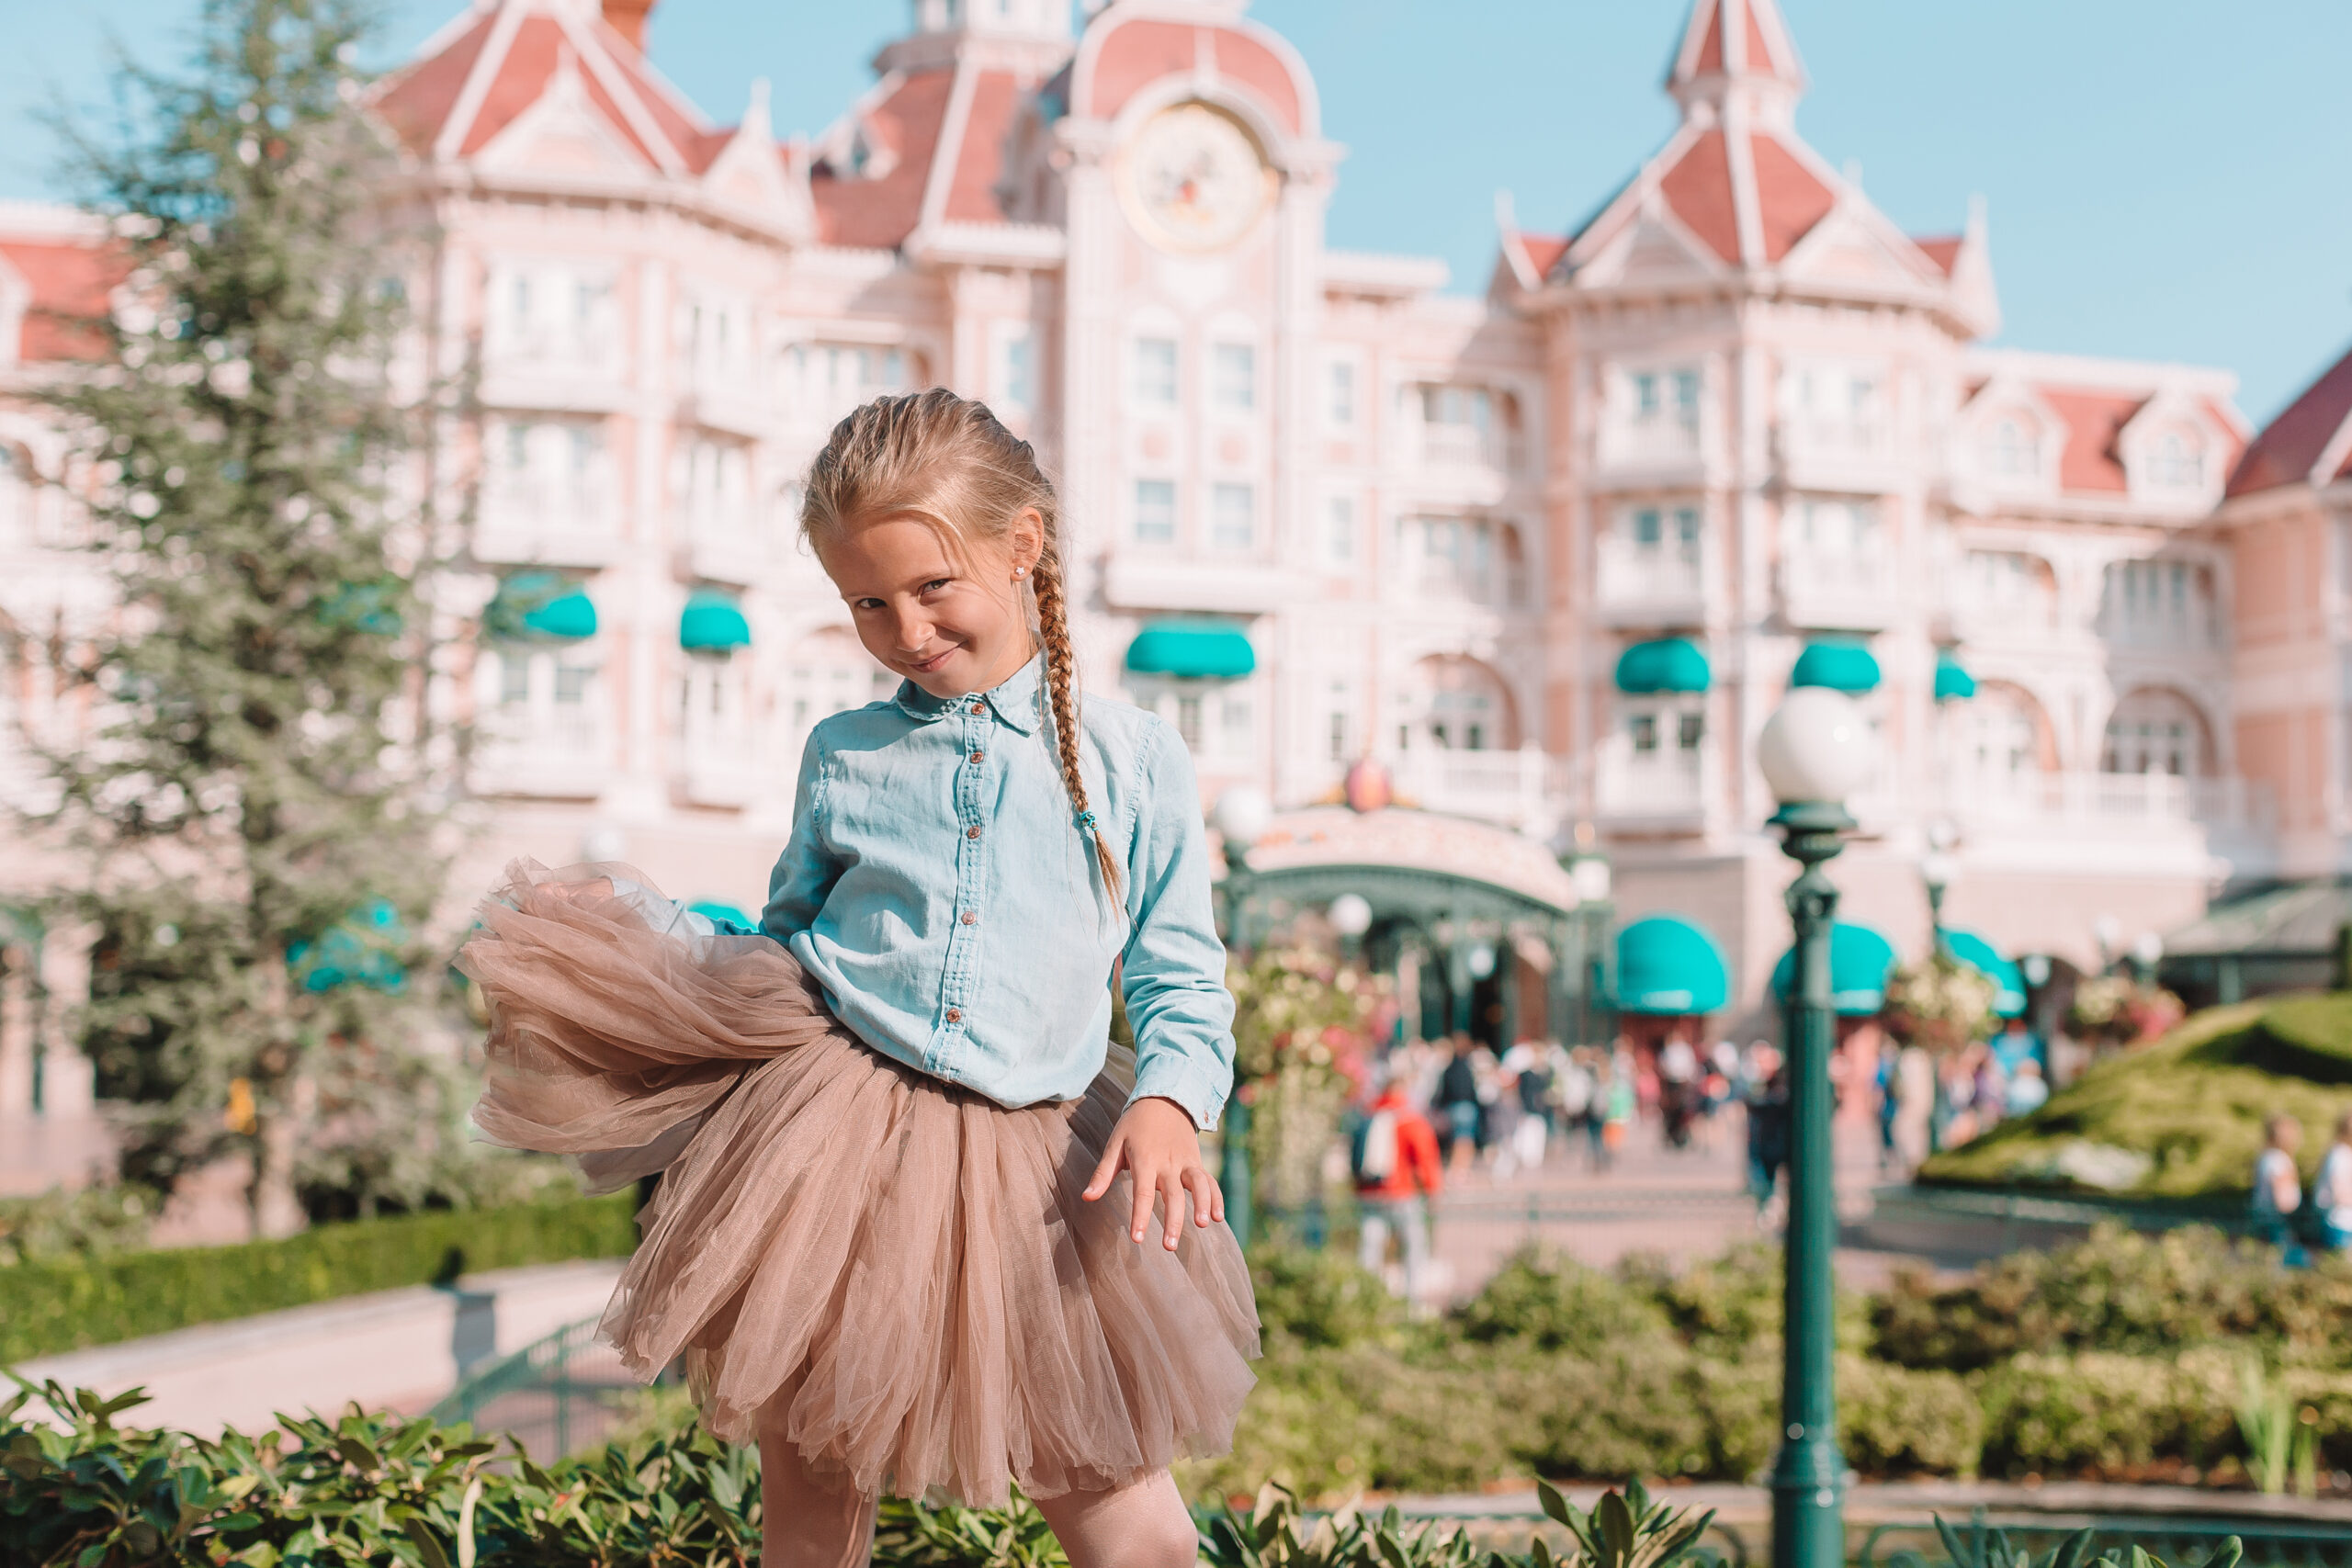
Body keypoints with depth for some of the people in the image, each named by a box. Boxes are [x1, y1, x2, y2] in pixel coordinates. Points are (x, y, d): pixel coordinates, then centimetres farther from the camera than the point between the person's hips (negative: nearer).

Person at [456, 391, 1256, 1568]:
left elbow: (1181, 979, 3)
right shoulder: (843, 757, 6)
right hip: (831, 1137, 2)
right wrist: (640, 923, 3)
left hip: (1035, 1167, -1)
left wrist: (1168, 1100, -16)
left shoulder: (1132, 760, 0)